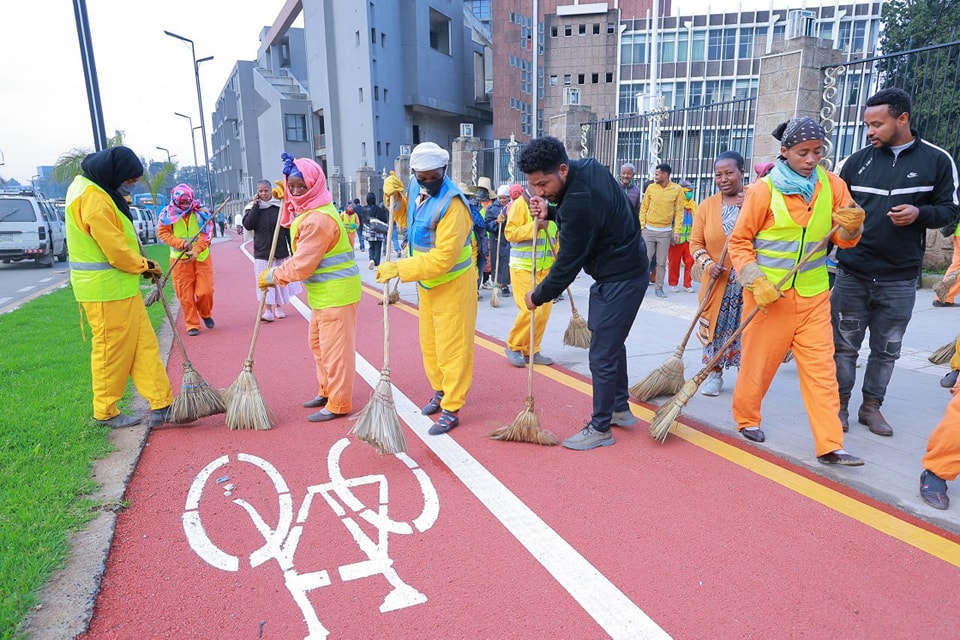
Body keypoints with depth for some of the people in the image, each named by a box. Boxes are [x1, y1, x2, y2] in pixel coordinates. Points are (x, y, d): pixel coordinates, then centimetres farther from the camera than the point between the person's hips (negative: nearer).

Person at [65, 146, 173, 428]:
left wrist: (143, 267, 6)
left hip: (122, 286, 10)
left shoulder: (99, 191, 13)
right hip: (106, 290, -10)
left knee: (144, 344, 9)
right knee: (112, 350, 2)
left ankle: (162, 405, 12)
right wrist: (145, 266, -6)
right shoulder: (93, 199, -19)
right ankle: (105, 412, 17)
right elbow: (116, 250, -20)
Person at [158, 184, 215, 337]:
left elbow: (207, 234, -9)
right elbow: (163, 233, -2)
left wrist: (195, 251, -24)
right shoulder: (168, 214, -2)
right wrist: (181, 243, -18)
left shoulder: (201, 212, -3)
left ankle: (206, 314, 27)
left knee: (205, 291, -3)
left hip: (201, 257, 0)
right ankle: (192, 325, 12)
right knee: (185, 294, 1)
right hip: (180, 259, 0)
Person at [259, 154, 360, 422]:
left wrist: (272, 276, -5)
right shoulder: (308, 211, 11)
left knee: (334, 348, -2)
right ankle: (326, 392, 34)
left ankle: (338, 405, 9)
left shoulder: (318, 219, -22)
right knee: (318, 343, 20)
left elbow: (301, 266, -22)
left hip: (336, 292, -11)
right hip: (323, 292, 11)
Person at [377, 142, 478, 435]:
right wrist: (394, 196, 1)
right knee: (429, 343, 18)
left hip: (452, 284, -8)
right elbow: (406, 219, 20)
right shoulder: (415, 188, -1)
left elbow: (443, 258, -31)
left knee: (452, 347, -1)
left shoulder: (452, 204, -26)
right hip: (427, 282, 8)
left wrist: (399, 268, -30)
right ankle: (440, 392, 37)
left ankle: (451, 410, 10)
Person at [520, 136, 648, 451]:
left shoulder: (579, 202, -30)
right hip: (626, 268, 10)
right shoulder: (587, 166, -2)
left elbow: (568, 263, -22)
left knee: (602, 355, -1)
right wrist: (550, 212, -4)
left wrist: (537, 296, -8)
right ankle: (621, 408, 38)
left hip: (619, 280, -10)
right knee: (612, 343, 22)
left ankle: (600, 429, 13)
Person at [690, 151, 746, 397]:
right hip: (717, 282, 1)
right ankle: (714, 374, 22)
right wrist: (708, 264, -13)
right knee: (714, 327, 6)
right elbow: (696, 242, 3)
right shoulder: (707, 206, 3)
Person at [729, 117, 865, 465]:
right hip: (770, 293, -3)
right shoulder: (764, 189, -9)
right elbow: (739, 241, -6)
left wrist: (852, 225, -16)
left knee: (821, 366, 3)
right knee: (758, 361, 8)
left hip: (813, 293, 4)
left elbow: (844, 239, 7)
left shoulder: (832, 185, 3)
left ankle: (830, 445, 8)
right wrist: (756, 282, -16)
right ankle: (746, 417, 32)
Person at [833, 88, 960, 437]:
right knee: (844, 345, 6)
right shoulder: (857, 161, 3)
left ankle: (871, 406, 24)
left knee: (886, 350, 10)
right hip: (851, 274, 0)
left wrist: (919, 213, -16)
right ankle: (840, 404, 19)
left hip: (899, 280, 0)